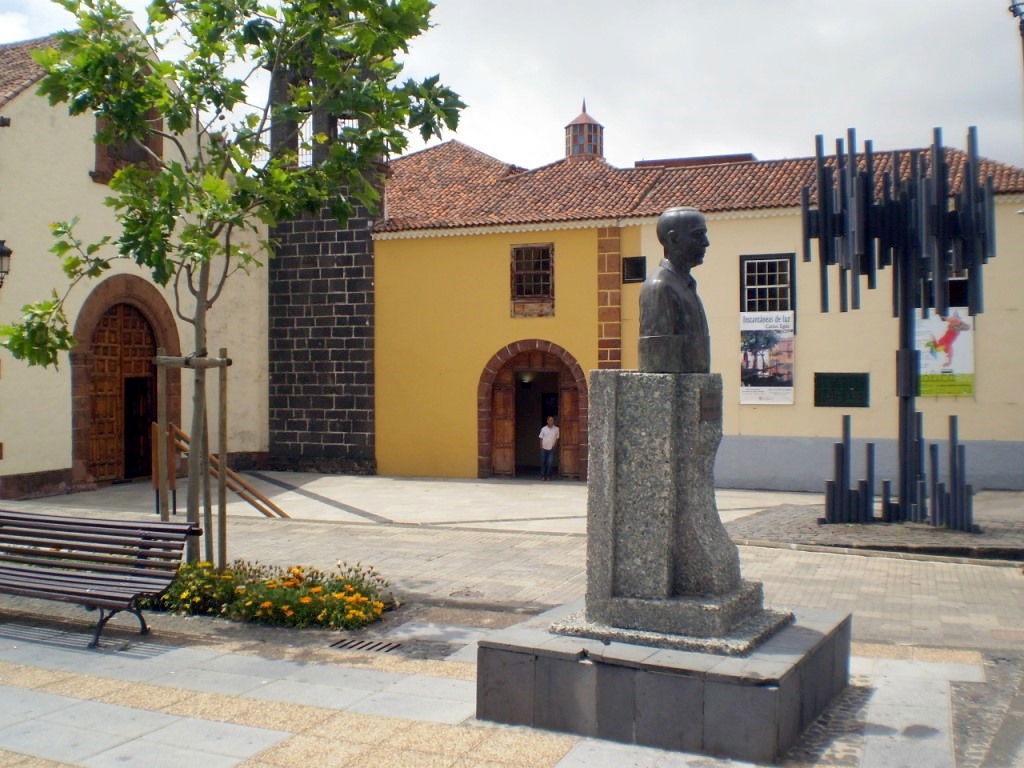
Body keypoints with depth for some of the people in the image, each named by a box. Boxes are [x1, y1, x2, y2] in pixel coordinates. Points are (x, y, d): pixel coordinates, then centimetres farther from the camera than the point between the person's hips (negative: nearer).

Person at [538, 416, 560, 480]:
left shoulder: (556, 429, -1)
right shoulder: (543, 429, -1)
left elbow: (557, 438, 7)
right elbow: (541, 438, 4)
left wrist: (554, 446, 0)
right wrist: (541, 447, -1)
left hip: (551, 449, -1)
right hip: (544, 448, 1)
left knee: (550, 463, -7)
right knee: (543, 463, 7)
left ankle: (548, 476, 4)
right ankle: (542, 476, 18)